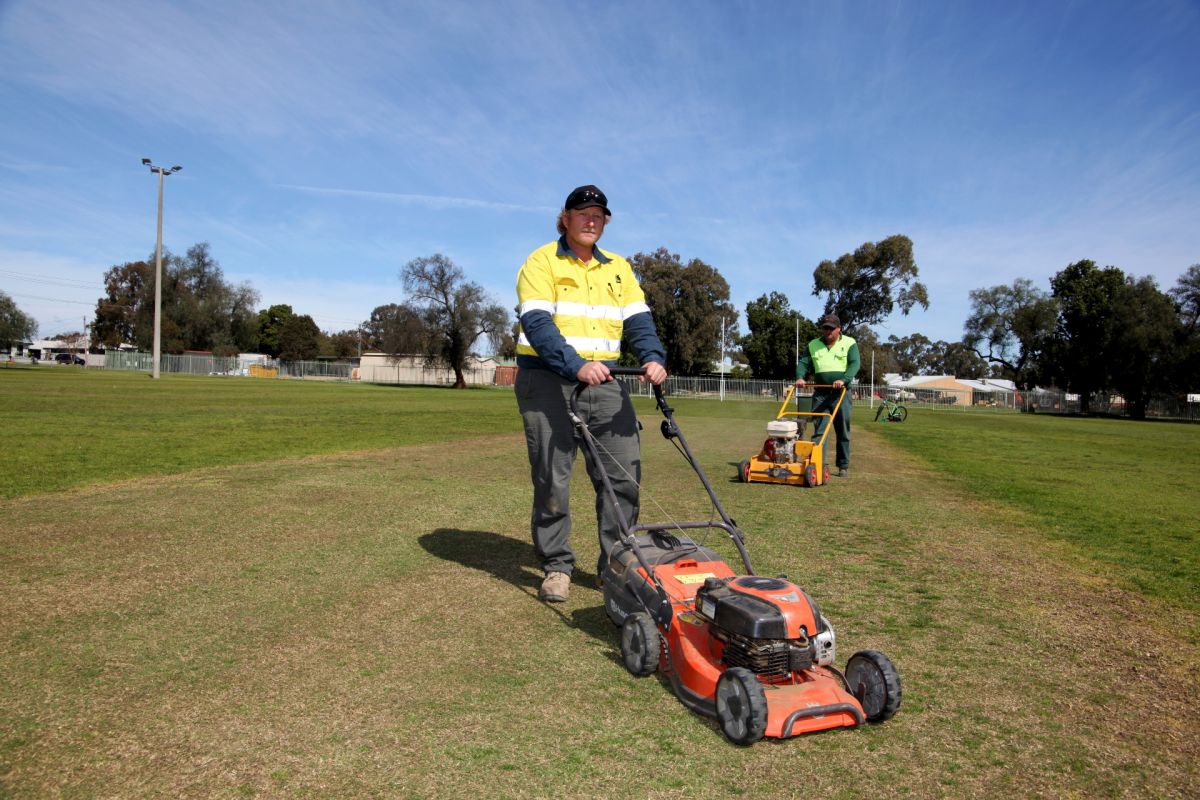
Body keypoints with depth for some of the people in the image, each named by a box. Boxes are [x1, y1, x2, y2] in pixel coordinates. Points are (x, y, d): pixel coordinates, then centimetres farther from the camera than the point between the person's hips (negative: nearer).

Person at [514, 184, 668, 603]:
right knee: (552, 477, 0)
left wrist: (653, 357, -16)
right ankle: (556, 567, 14)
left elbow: (638, 320, 5)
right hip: (548, 380, -4)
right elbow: (537, 323, -15)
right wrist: (577, 366, -29)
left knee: (624, 473, 0)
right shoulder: (542, 262, -2)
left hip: (604, 380, 5)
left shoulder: (618, 267, 15)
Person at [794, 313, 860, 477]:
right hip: (820, 394, 2)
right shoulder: (813, 345, 12)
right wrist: (800, 377, -14)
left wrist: (844, 379, -26)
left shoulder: (849, 343, 3)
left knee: (843, 432, 4)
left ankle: (843, 467, 12)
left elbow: (855, 364, -9)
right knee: (818, 430, -4)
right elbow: (803, 363, 7)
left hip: (841, 393, -2)